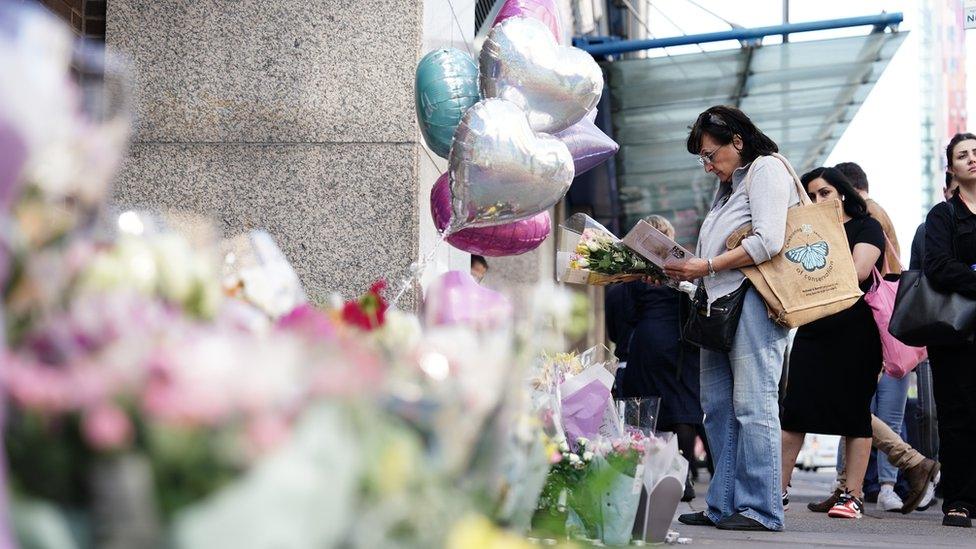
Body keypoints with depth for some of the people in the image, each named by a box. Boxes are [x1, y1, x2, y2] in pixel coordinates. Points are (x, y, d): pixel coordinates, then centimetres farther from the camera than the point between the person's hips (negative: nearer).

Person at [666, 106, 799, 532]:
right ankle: (724, 505, 9)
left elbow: (768, 242, -14)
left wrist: (706, 266, -13)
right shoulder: (727, 186, 26)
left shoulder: (767, 168, -1)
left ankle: (760, 509, -11)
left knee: (752, 405, -12)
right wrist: (682, 270, 6)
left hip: (754, 300, -10)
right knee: (717, 406, 6)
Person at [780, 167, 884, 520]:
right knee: (794, 410, -1)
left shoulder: (867, 228, 3)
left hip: (855, 329, -5)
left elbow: (858, 271, -13)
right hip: (813, 328, 5)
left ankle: (853, 496, 1)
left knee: (854, 413, -1)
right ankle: (778, 490, 1)